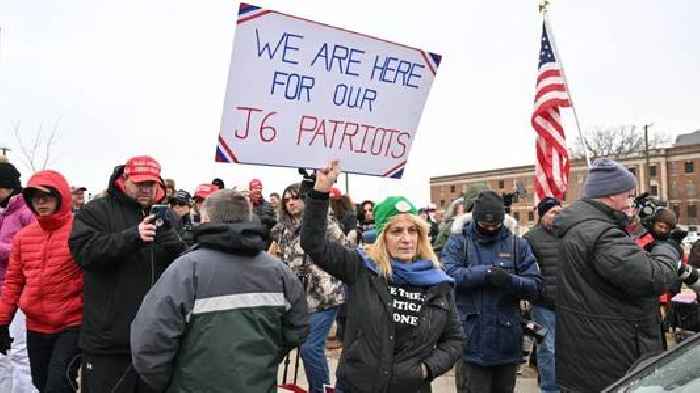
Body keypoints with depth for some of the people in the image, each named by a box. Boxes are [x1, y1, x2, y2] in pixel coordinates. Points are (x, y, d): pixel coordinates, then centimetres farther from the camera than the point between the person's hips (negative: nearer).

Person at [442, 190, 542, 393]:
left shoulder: (517, 244, 6)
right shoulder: (457, 242, 0)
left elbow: (535, 285, -2)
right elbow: (447, 274, -17)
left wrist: (510, 281, -21)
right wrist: (486, 272, -23)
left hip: (507, 342, 3)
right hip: (471, 342, -2)